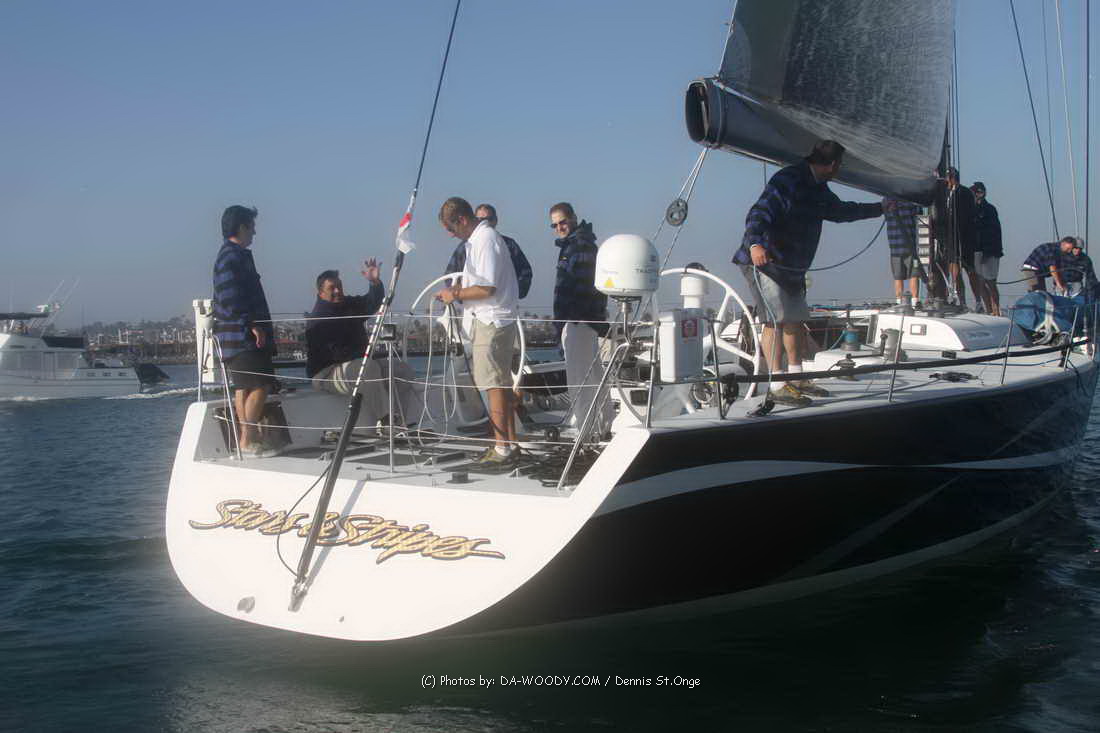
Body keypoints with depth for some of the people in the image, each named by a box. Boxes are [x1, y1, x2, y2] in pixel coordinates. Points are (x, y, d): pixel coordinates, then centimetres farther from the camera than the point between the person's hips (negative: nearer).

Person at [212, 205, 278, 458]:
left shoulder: (236, 255, 20)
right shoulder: (232, 257, -12)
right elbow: (230, 299, -20)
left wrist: (256, 326, 19)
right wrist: (252, 325, -18)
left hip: (245, 334, 10)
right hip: (242, 335, -10)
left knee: (245, 387, 10)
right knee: (260, 385, -11)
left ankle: (246, 439, 14)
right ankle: (248, 441, -9)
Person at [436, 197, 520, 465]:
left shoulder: (485, 239, -16)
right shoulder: (478, 238, 15)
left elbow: (487, 289, -21)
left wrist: (455, 295, -10)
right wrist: (461, 285, 12)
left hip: (492, 322, -10)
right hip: (495, 320, 10)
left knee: (495, 385, -7)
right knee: (503, 384, 13)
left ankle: (502, 447, -3)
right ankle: (510, 443, 20)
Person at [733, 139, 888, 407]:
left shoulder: (819, 189, 15)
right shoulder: (787, 181, -17)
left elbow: (842, 211, 34)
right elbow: (760, 212, -29)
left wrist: (880, 208, 43)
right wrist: (755, 244, -47)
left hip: (792, 268, 10)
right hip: (764, 262, -10)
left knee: (795, 321, 13)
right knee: (775, 320, -14)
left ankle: (797, 379, 24)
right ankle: (778, 387, -14)